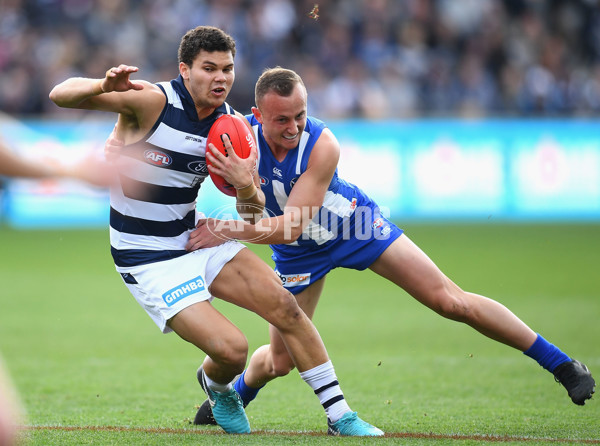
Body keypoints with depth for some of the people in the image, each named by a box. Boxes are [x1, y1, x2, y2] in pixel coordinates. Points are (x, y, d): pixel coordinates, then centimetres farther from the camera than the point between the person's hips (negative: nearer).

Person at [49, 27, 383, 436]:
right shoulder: (151, 101, -19)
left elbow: (253, 211, 6)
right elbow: (61, 95, -25)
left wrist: (247, 189, -19)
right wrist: (105, 85, -47)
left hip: (197, 238, 6)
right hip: (148, 260, -6)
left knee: (284, 305, -6)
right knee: (232, 349, -18)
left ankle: (340, 416, 8)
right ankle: (216, 385, 21)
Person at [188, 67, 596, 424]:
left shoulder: (322, 144, -34)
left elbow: (290, 225, -35)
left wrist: (226, 231, -43)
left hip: (354, 224, -2)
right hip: (299, 249, 2)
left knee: (451, 301, -9)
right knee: (280, 361, 5)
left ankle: (559, 363, -1)